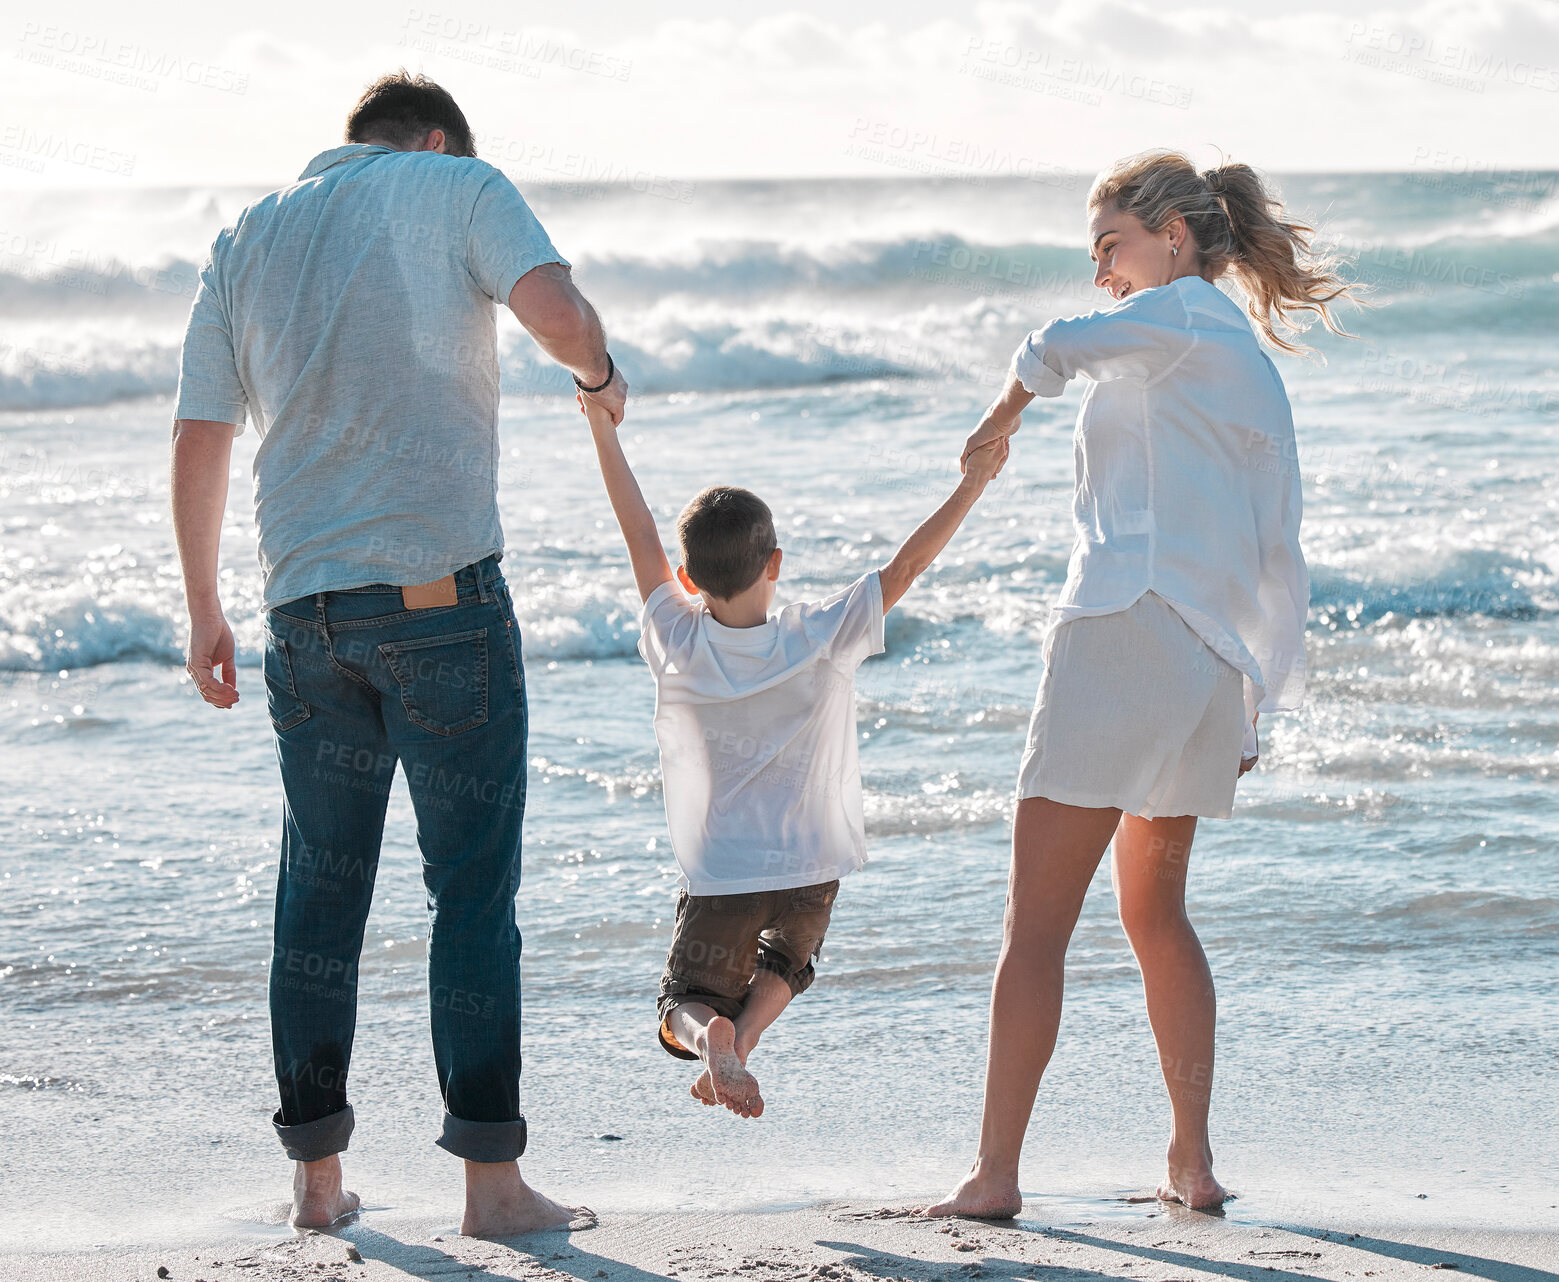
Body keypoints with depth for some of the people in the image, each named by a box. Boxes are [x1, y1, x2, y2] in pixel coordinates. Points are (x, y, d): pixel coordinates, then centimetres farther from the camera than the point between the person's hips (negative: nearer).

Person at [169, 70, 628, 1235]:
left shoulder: (249, 236, 16)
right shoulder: (462, 189, 4)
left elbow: (198, 443, 15)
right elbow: (552, 305, -16)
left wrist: (204, 610, 22)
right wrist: (600, 370, 5)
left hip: (306, 604, 4)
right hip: (441, 589, -4)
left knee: (320, 889, 12)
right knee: (474, 886, 0)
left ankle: (317, 1175, 15)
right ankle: (492, 1175, -1)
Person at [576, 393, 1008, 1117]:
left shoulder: (677, 645, -9)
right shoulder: (822, 642, -12)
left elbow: (642, 538, 0)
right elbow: (907, 566, -7)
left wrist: (602, 427, 8)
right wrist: (972, 486, 1)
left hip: (717, 874, -1)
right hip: (811, 868, 1)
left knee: (684, 1008, 12)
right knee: (781, 965, 28)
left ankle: (708, 1035, -24)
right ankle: (744, 1034, -5)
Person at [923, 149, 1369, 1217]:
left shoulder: (1183, 314, -1)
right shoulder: (1256, 368, 22)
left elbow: (1055, 350, -13)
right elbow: (1280, 558, 21)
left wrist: (999, 422, 9)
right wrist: (1256, 706, 22)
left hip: (1127, 635, -9)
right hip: (1214, 666, 9)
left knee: (1038, 923, -6)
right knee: (1156, 912, 21)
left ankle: (996, 1172, -7)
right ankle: (1192, 1162, 19)